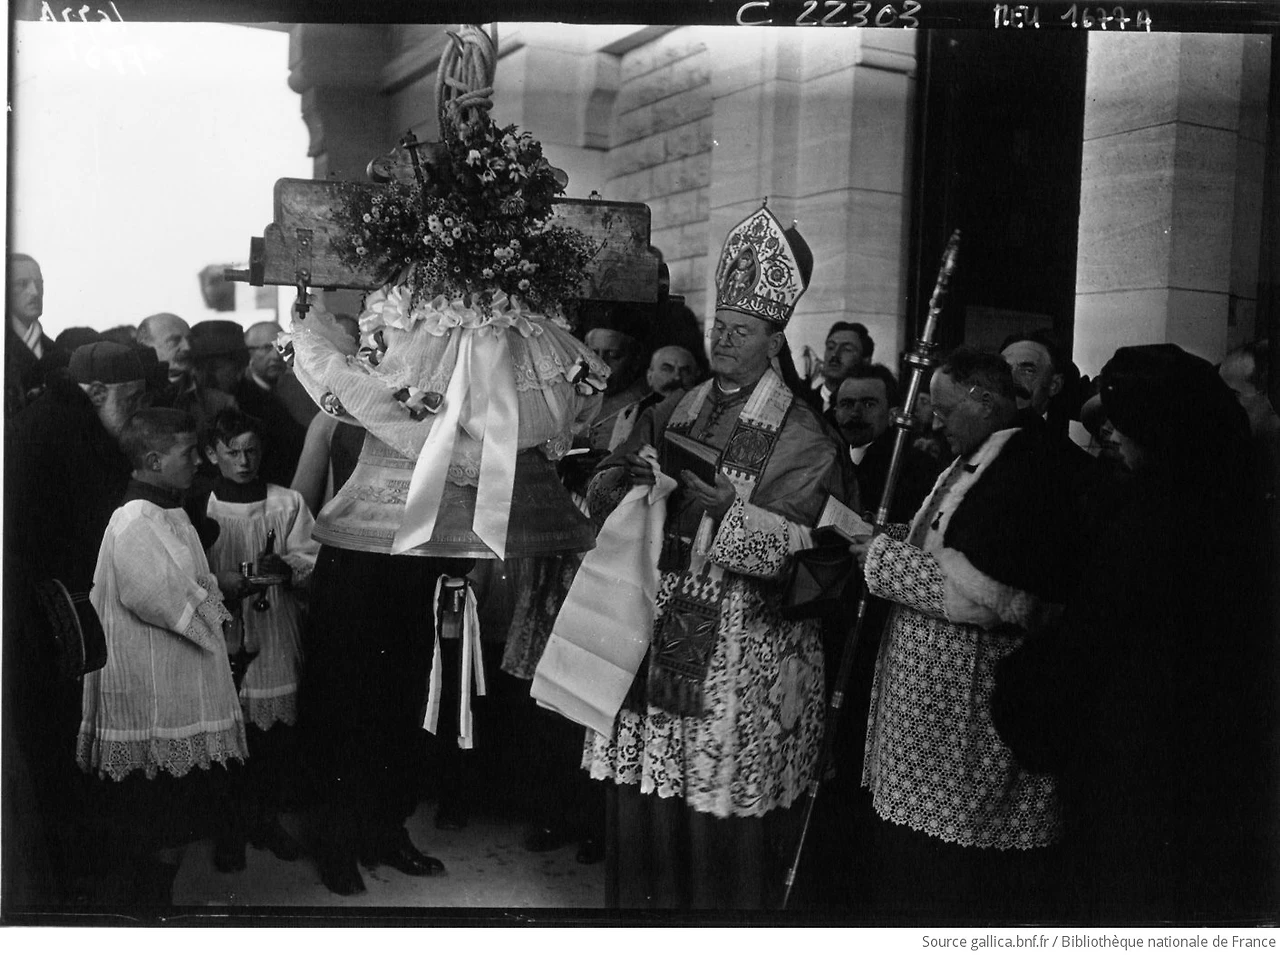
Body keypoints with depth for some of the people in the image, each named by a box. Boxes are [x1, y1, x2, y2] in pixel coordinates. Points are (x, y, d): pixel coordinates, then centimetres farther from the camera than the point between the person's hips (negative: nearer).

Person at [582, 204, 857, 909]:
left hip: (741, 644, -5)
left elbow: (792, 547, -14)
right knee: (643, 801, 10)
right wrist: (635, 480, -10)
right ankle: (642, 901, 28)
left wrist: (723, 505, -24)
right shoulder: (674, 414, 13)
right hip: (652, 629, 5)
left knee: (722, 812, 0)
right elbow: (604, 486, 11)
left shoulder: (801, 438, -4)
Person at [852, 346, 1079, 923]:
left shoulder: (1025, 464, -17)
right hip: (931, 682, 10)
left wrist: (885, 558, -15)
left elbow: (985, 591, -26)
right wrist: (901, 544, 8)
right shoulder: (972, 461, 15)